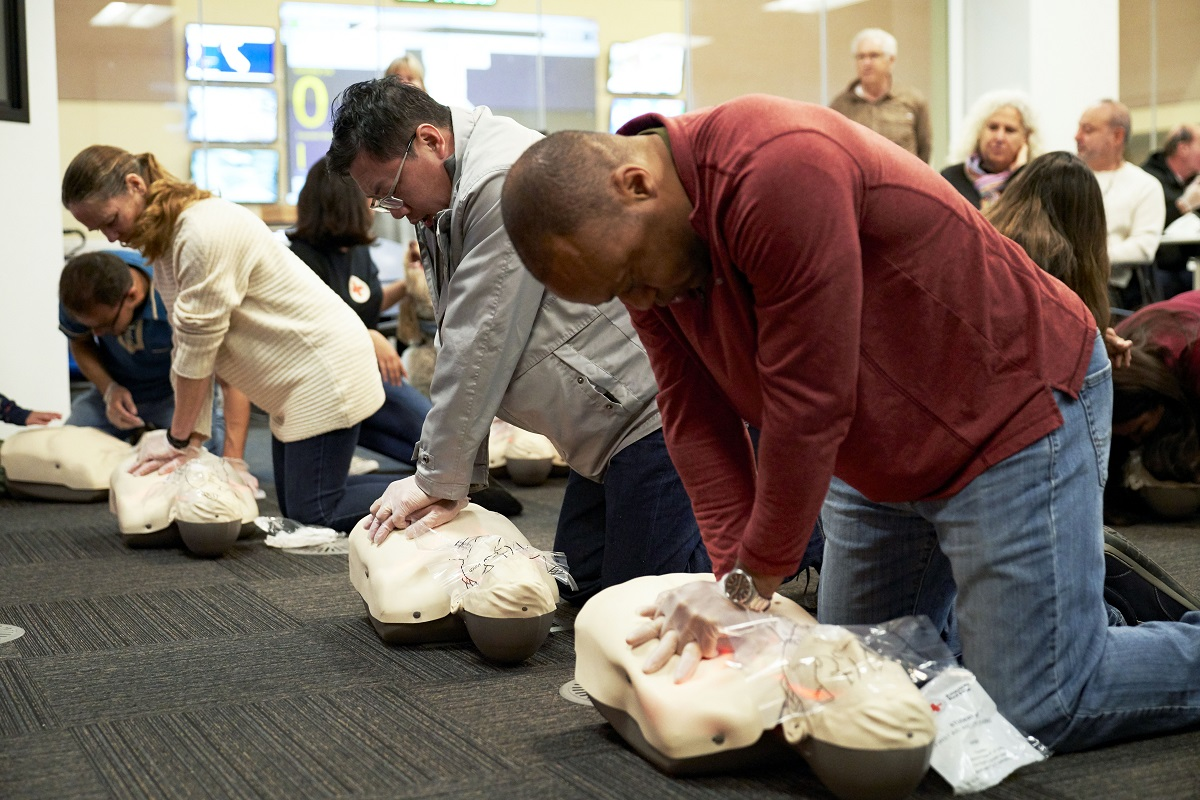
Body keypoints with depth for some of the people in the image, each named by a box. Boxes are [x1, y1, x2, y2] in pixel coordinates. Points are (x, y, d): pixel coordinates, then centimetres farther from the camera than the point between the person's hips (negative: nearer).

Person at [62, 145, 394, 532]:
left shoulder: (207, 232, -25)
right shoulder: (164, 244, 7)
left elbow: (199, 345, -21)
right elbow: (188, 349, 4)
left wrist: (178, 438, -11)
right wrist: (190, 439, -3)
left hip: (326, 367, -10)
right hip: (295, 383, 10)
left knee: (314, 513, -8)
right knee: (294, 505, 13)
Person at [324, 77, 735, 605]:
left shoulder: (507, 182, -20)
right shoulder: (444, 210, 13)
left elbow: (481, 347, -20)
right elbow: (461, 347, 12)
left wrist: (439, 481, -13)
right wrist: (461, 479, 7)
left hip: (655, 407, -11)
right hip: (612, 422, 11)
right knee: (578, 587, 15)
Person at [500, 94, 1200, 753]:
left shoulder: (780, 170, -31)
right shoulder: (638, 241, -3)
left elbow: (809, 405, -28)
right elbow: (696, 422, -4)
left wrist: (752, 582, -19)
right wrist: (735, 576, -14)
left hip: (1014, 400, -8)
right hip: (878, 462, 9)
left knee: (1039, 710, -11)